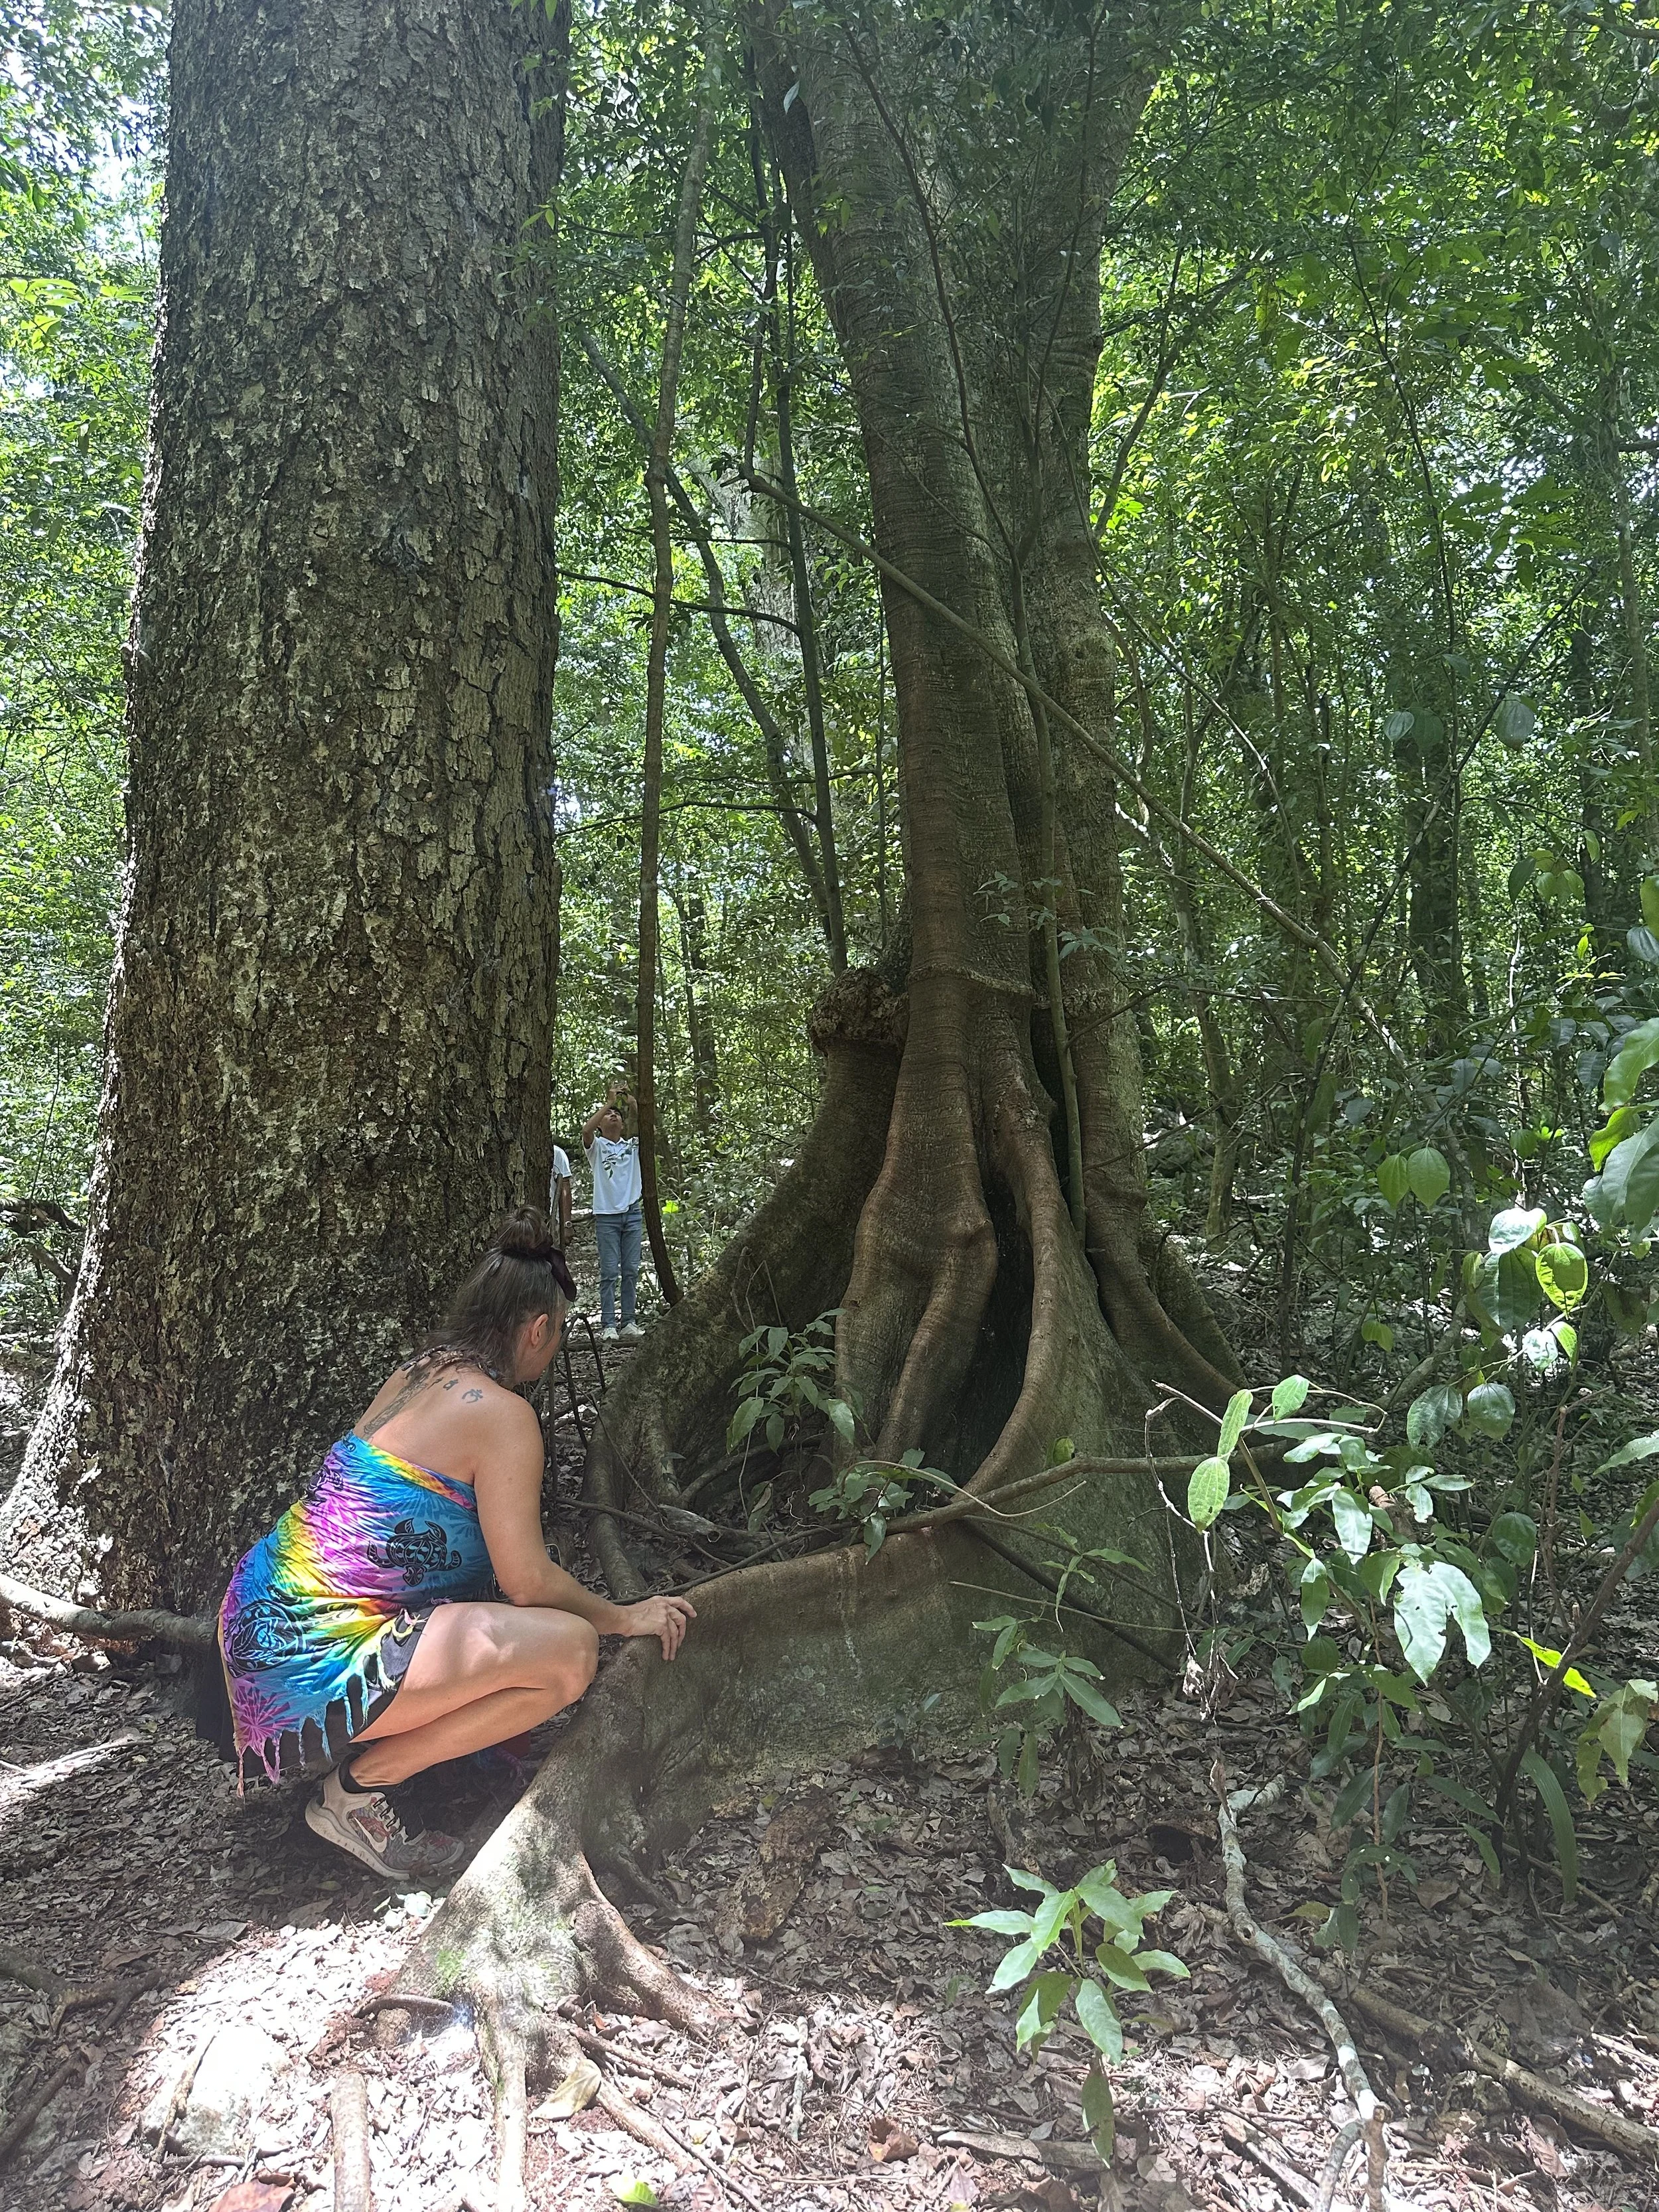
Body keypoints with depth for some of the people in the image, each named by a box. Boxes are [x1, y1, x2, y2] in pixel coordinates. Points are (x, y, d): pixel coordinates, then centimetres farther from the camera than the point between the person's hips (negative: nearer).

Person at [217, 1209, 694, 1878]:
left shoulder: (411, 1375, 11)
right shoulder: (502, 1414, -15)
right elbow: (528, 1579, -13)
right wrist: (623, 1618, 5)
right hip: (315, 1665, -10)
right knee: (569, 1647, -18)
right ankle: (357, 1788, -5)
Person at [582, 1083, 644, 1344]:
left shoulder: (632, 1146, 13)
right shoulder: (597, 1146, 4)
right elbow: (586, 1129, -17)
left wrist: (632, 1105, -11)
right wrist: (609, 1102, -15)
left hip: (632, 1213, 3)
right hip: (606, 1215, -3)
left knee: (631, 1270, 4)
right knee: (609, 1271, -4)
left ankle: (629, 1321, 10)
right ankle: (608, 1325, -3)